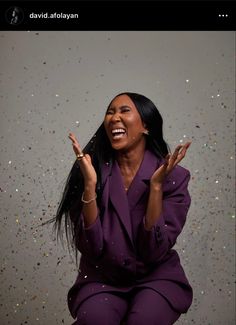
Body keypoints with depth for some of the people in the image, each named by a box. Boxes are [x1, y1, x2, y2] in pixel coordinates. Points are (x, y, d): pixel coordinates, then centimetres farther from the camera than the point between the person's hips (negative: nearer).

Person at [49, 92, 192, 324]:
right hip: (102, 279, 1)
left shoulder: (173, 177, -9)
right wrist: (90, 184, -23)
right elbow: (90, 249, -13)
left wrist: (156, 185, -22)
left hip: (156, 277, 0)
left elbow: (156, 252, -16)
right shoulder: (94, 169, -7)